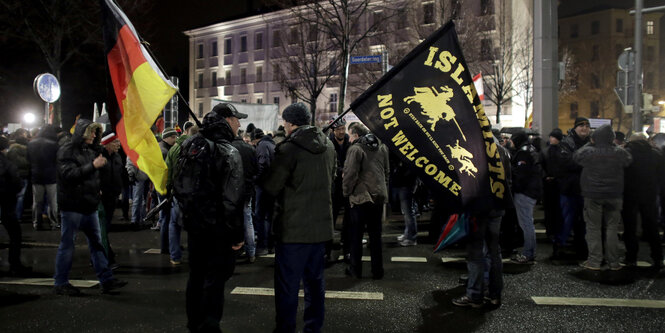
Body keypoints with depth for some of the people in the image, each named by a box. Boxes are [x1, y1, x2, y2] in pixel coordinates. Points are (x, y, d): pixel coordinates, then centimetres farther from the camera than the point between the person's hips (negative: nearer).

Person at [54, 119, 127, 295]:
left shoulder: (91, 150, 15)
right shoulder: (67, 150, -7)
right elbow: (68, 174, -22)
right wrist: (93, 165, -28)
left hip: (89, 206, 7)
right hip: (72, 206, -7)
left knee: (96, 242, 8)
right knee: (67, 244, 1)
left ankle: (106, 280, 11)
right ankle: (61, 283, 12)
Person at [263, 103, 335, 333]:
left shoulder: (288, 148, -16)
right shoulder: (328, 146, 6)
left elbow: (271, 187, -13)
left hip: (293, 228, -7)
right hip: (321, 226, 7)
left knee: (287, 285, 3)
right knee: (315, 280, 19)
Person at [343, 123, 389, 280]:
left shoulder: (355, 149, -12)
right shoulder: (381, 147, 10)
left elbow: (350, 174, -14)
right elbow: (387, 171, 15)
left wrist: (346, 192, 0)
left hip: (360, 197, -6)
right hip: (379, 196, 6)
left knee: (356, 234, 7)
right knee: (375, 234, 12)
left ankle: (355, 269, 13)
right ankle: (377, 271, 16)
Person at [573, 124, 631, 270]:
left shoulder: (588, 152, -12)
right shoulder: (619, 153, -6)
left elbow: (576, 156, 7)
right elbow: (629, 160, 14)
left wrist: (589, 144, 12)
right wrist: (615, 146, 13)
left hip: (593, 196, -2)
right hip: (614, 196, 2)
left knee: (593, 228, 5)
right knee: (612, 228, 10)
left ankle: (594, 261, 4)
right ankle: (613, 261, 14)